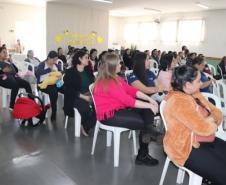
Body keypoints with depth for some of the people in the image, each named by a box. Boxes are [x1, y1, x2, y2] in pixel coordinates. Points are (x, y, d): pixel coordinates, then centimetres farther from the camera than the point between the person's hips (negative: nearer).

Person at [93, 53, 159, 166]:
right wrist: (149, 106, -18)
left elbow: (131, 90, 4)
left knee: (148, 112, -6)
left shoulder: (115, 78, 7)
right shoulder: (108, 82, -21)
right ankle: (142, 156, 2)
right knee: (145, 122, -11)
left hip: (118, 109, 9)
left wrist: (150, 99, -6)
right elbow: (128, 100, -24)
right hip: (109, 115, -9)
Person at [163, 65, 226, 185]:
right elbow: (204, 128, -26)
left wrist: (208, 120, -12)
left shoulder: (194, 94, 7)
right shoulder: (179, 102, -23)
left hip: (203, 141, 9)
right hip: (186, 148, -9)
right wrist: (212, 122, -5)